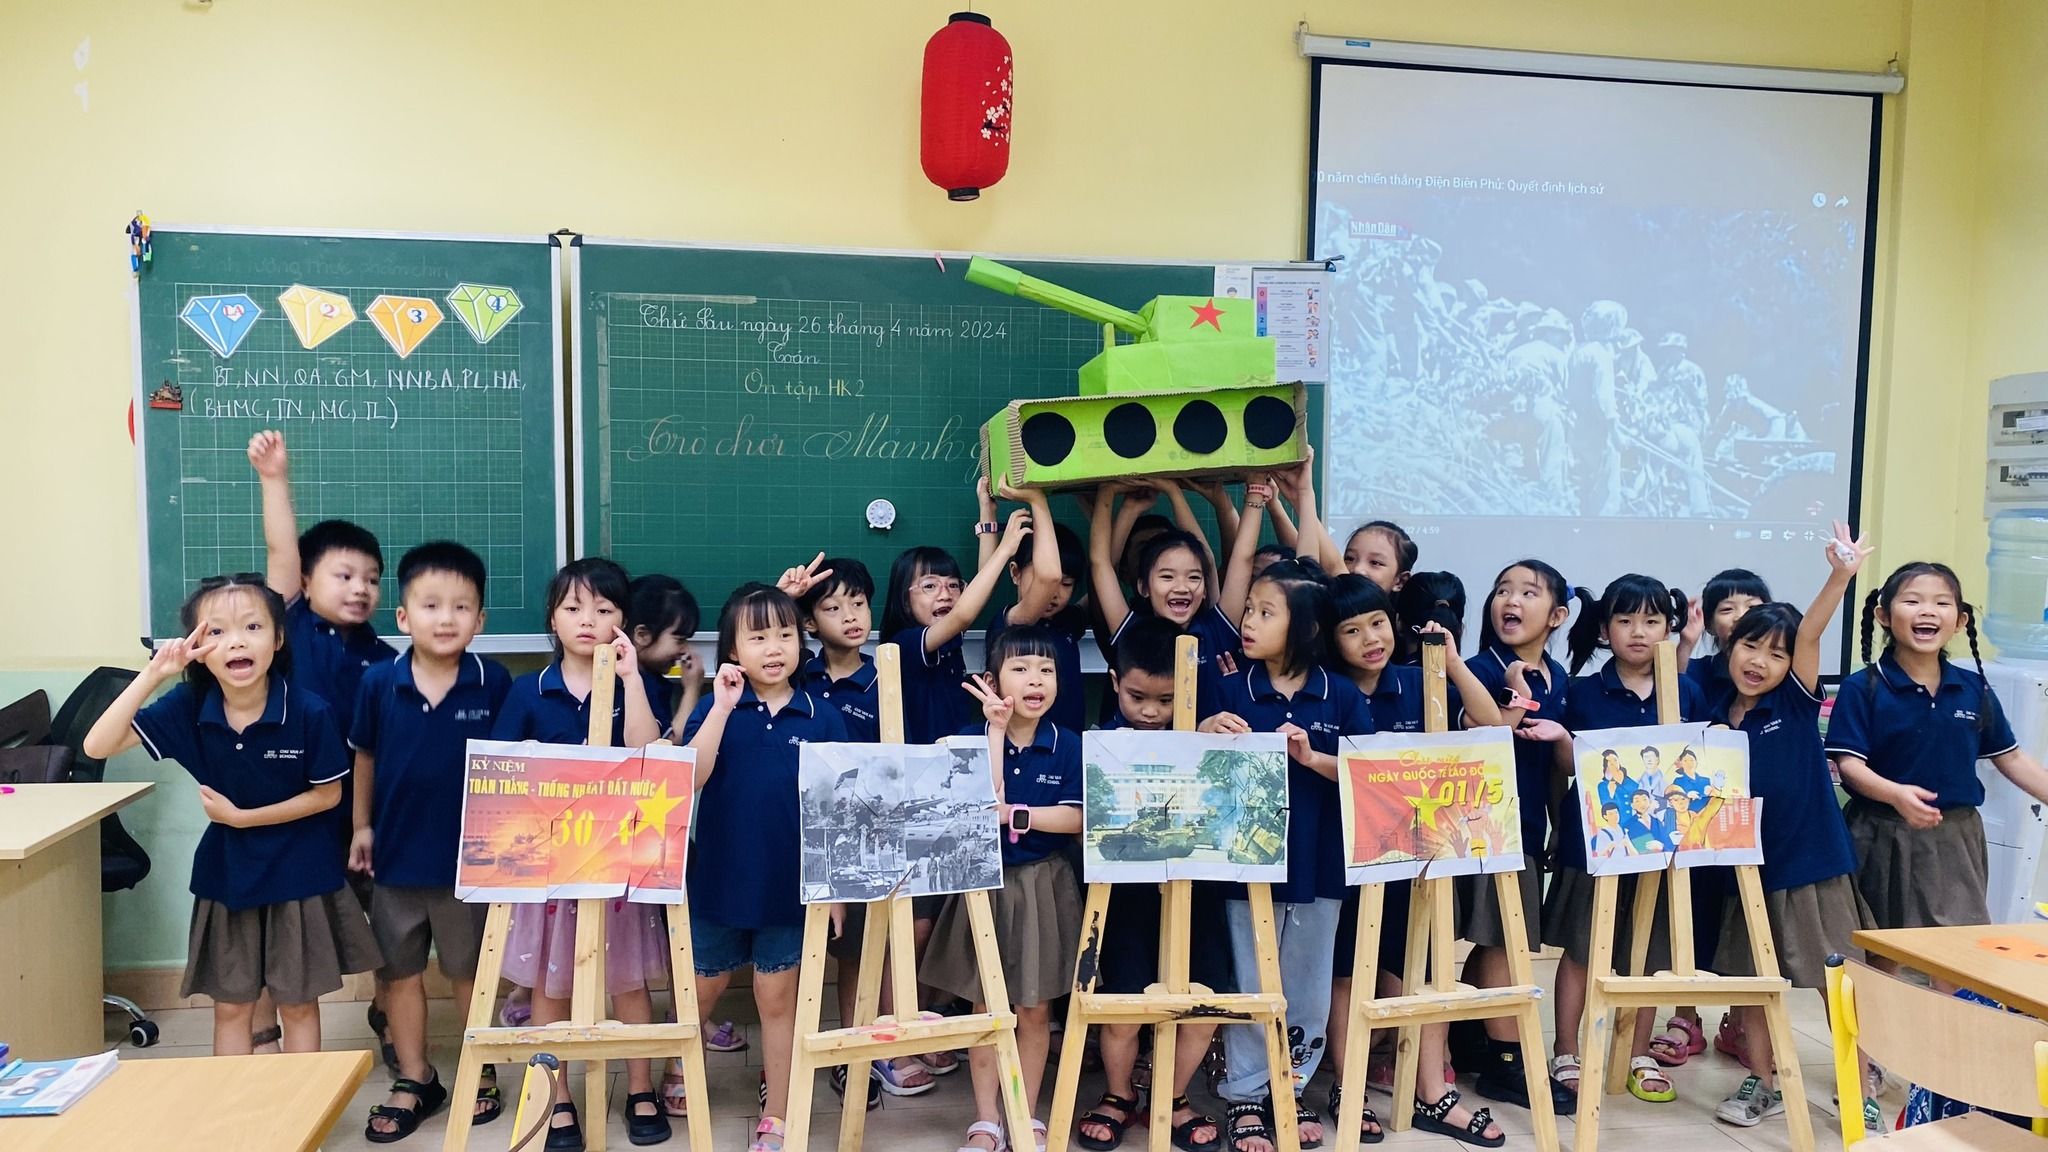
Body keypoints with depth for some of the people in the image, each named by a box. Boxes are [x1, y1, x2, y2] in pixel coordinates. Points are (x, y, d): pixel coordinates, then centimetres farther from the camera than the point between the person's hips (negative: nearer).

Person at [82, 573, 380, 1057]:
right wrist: (152, 675, -27)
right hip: (226, 874, 3)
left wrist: (242, 817, -14)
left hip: (299, 875, -2)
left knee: (298, 1003, 11)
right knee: (231, 1005, 13)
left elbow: (328, 795, -10)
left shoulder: (309, 712, -20)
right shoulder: (188, 708, -12)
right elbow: (98, 747, -19)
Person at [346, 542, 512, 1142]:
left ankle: (483, 1072, 33)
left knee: (471, 973, 13)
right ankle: (415, 1081, 32)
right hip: (398, 854, 3)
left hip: (470, 856, -2)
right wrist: (362, 826, 10)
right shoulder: (378, 682, -9)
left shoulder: (494, 682, -14)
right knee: (400, 973, 15)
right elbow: (364, 757, 6)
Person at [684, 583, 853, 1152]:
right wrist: (723, 706, -23)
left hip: (790, 884, 0)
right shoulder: (716, 707, -4)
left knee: (777, 998, 10)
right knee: (702, 990, 17)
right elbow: (690, 779, -18)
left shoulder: (822, 717, -4)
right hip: (720, 878, 1)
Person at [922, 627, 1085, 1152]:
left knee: (1034, 1010, 10)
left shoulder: (1068, 745, -4)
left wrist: (1014, 815, -21)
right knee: (985, 1008, 9)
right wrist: (997, 729, -22)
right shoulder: (973, 738, -7)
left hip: (1043, 887, 1)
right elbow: (984, 801, -21)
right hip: (983, 885, 0)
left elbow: (1076, 819, -11)